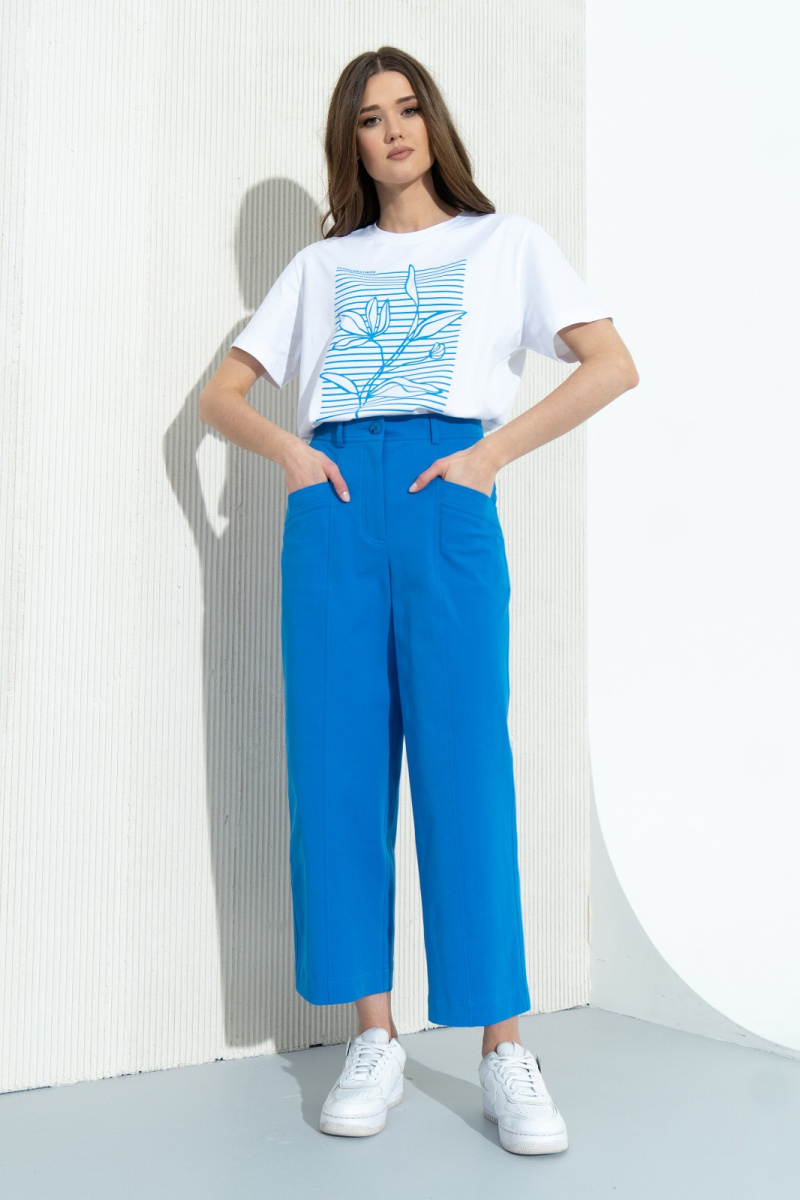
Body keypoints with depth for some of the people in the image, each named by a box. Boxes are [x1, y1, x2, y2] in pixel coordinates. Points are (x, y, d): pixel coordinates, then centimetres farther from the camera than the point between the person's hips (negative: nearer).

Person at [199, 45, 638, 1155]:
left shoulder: (506, 243, 17)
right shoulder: (321, 265, 23)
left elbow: (614, 365, 5)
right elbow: (220, 394, 20)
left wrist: (494, 452, -6)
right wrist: (289, 450, -1)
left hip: (448, 504, -3)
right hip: (333, 504, 3)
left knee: (465, 764, -9)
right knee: (339, 766, -2)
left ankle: (505, 1052, -2)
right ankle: (374, 1041, 8)